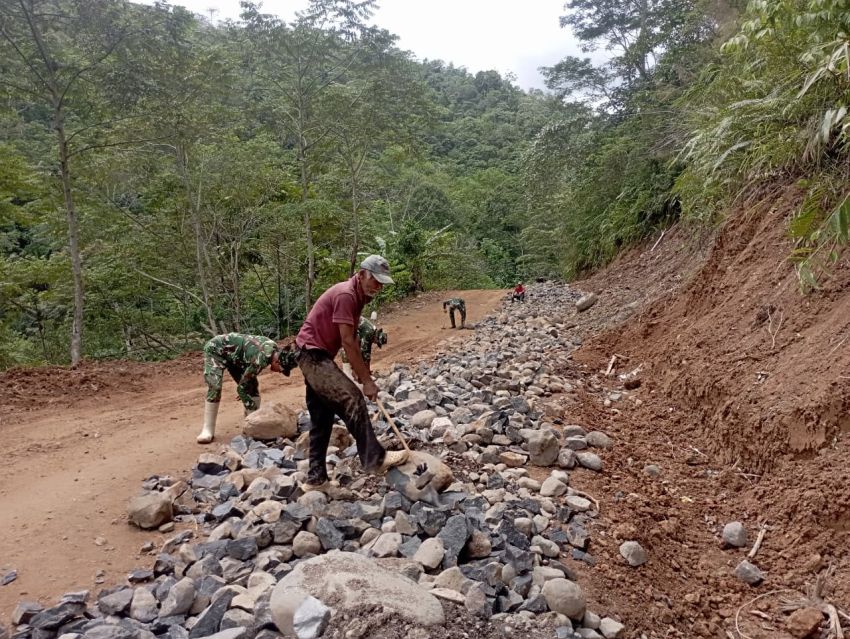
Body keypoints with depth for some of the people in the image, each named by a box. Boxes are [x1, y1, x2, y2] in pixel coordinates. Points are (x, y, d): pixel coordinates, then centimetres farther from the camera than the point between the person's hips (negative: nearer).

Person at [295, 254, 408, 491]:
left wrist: (362, 370, 5)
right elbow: (347, 342, -23)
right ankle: (374, 459, -17)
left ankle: (315, 479, 16)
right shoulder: (345, 294, -19)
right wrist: (366, 380, -20)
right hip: (312, 354, -11)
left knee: (322, 421, 10)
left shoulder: (358, 296, 12)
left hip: (317, 357, 11)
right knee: (352, 399, -19)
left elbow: (352, 339, 14)